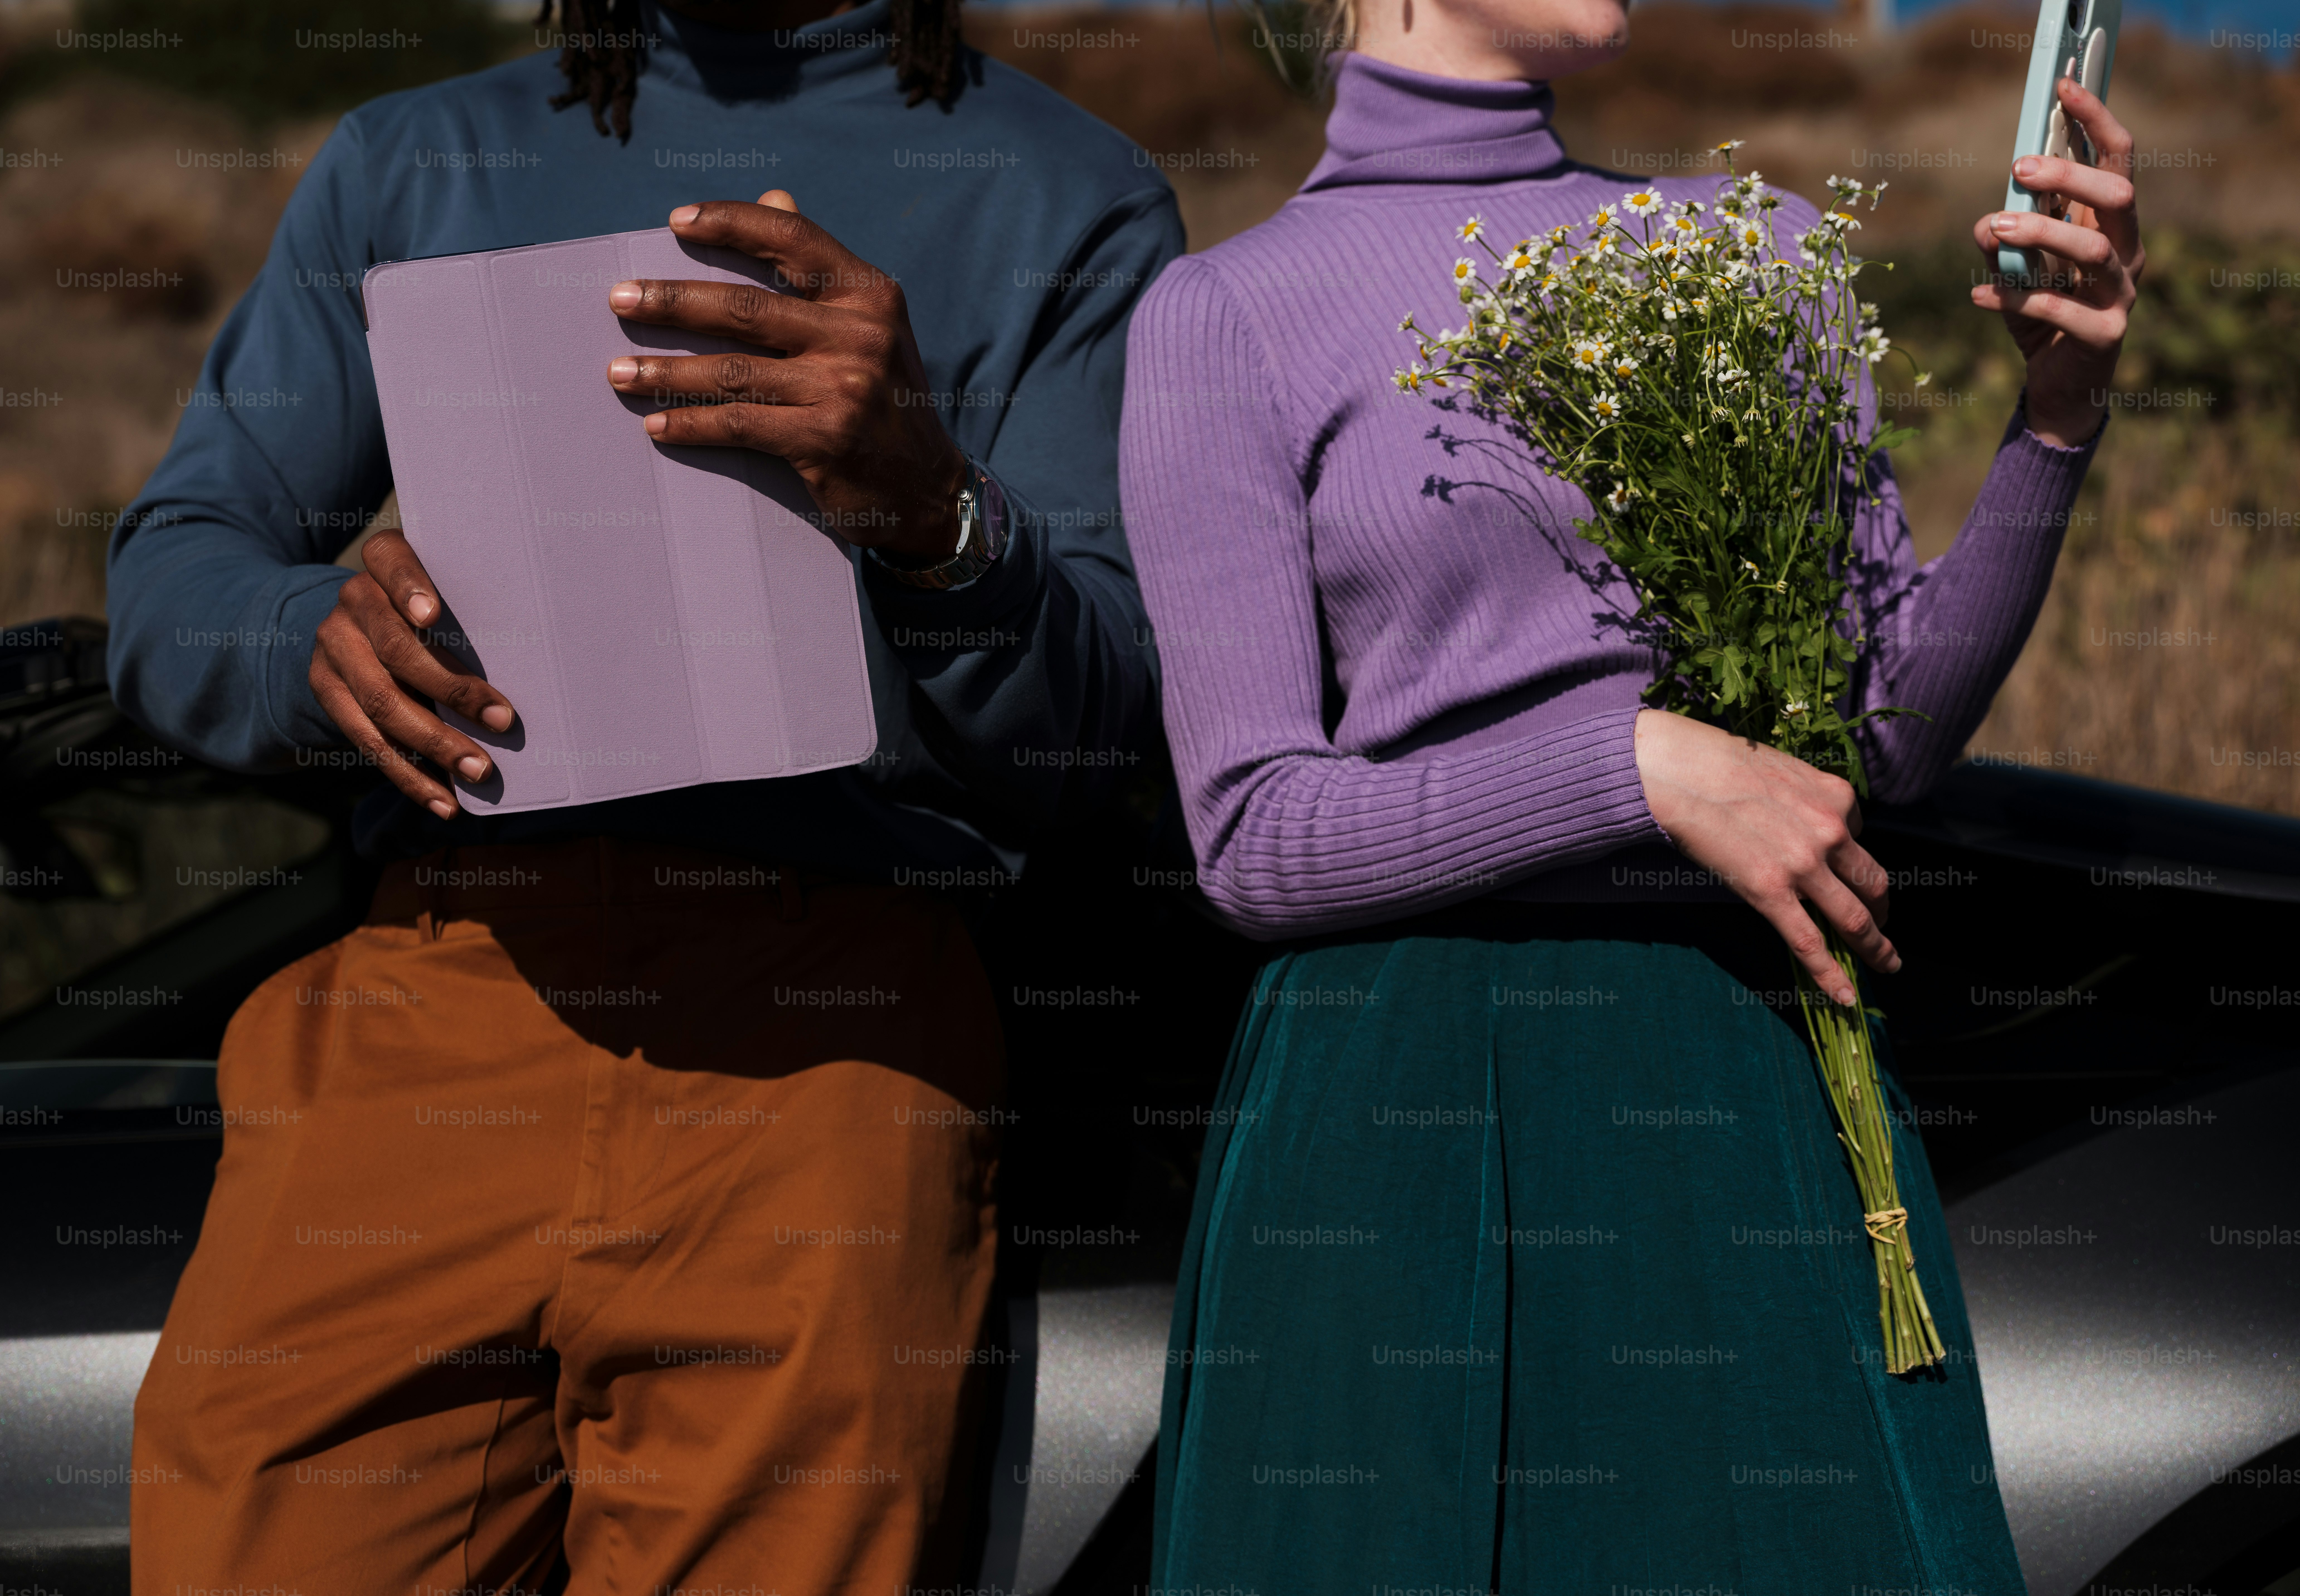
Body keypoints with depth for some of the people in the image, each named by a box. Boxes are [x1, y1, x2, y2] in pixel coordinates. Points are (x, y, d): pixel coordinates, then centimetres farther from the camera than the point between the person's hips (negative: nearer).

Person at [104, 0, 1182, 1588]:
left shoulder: (1069, 204, 12)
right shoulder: (413, 164, 21)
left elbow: (1089, 733, 1)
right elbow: (171, 576, 14)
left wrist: (927, 511, -20)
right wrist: (324, 633, -9)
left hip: (818, 1025, -2)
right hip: (431, 985, 2)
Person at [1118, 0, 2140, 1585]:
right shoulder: (1225, 314, 2)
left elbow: (1900, 727, 12)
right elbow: (1258, 840, -4)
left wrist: (2060, 412, -1)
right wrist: (1643, 767, -14)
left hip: (1761, 1088, 3)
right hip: (1411, 1106, -3)